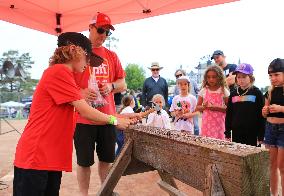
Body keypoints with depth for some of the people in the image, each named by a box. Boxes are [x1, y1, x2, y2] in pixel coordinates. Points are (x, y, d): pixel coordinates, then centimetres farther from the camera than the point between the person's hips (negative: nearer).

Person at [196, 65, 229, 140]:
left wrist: (217, 107, -17)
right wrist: (204, 107, -12)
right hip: (206, 122, 2)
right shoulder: (203, 91, 5)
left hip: (219, 123, -2)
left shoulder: (223, 91, 0)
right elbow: (198, 107, 9)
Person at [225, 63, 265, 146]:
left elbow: (261, 115, -5)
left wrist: (261, 136, -7)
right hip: (236, 134, 4)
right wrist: (227, 134, 7)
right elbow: (228, 115, 10)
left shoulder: (257, 93, -3)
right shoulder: (233, 94, 7)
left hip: (252, 135, -3)